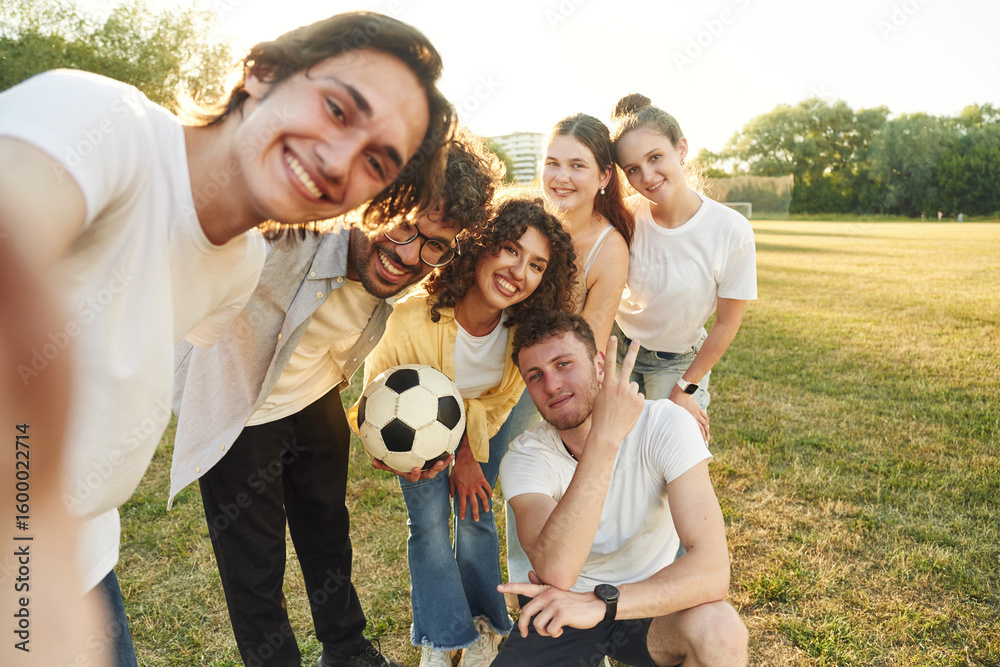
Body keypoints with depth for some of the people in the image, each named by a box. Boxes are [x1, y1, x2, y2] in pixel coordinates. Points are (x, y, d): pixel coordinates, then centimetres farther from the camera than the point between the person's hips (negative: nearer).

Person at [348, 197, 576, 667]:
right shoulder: (411, 320, -40)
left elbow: (499, 399, -10)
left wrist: (469, 454, -9)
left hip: (484, 422, 2)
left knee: (475, 517, 5)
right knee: (429, 521, -4)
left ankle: (482, 625, 28)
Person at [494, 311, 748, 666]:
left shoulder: (666, 425, -20)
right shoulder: (524, 459, -18)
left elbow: (713, 569, -28)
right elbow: (555, 573, -37)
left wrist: (600, 603, -40)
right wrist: (604, 438, -42)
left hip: (648, 605, -2)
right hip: (559, 612, 2)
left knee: (720, 630, -32)